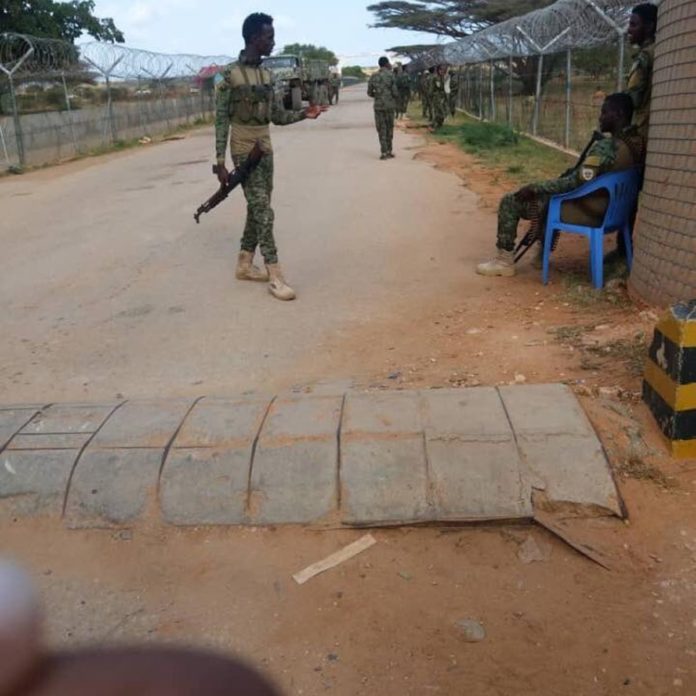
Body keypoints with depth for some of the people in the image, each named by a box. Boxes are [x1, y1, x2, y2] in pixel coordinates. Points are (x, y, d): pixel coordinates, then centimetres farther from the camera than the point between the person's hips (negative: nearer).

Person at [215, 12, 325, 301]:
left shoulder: (266, 75, 10)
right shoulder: (230, 76, -11)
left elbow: (278, 116, 14)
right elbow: (221, 121, -11)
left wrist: (303, 114, -5)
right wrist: (220, 162, -15)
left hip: (266, 149, 7)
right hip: (244, 151, -7)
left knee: (257, 209, 10)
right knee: (263, 210, -12)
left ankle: (245, 264, 22)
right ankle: (275, 277, -12)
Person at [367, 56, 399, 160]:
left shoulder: (374, 76, 3)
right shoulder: (390, 75, -6)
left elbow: (369, 92, 5)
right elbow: (395, 91, -10)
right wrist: (397, 99, 11)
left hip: (378, 105, 2)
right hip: (390, 105, -1)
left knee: (381, 129, 5)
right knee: (389, 128, 11)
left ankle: (384, 152, -2)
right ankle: (389, 150, 14)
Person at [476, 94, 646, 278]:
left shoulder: (606, 146, -27)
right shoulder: (636, 142, 1)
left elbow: (575, 182, -27)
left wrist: (534, 188, -19)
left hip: (586, 211, -9)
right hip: (606, 208, 9)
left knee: (510, 202, -2)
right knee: (546, 193, 35)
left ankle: (505, 261, 6)